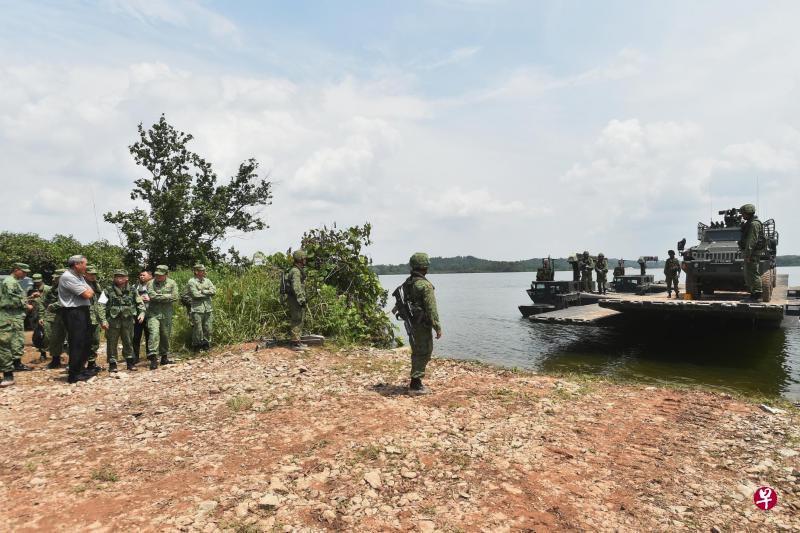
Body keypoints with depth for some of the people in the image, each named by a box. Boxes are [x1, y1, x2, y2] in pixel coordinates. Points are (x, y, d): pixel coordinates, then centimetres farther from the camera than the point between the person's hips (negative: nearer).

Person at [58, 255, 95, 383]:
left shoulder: (79, 277, 15)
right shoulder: (68, 277, -16)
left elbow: (91, 293, 16)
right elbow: (87, 294, -18)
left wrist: (88, 291, -3)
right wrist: (88, 290, 2)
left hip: (83, 311, 10)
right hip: (73, 313, -10)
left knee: (86, 342, 15)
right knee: (77, 344, -5)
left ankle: (81, 369, 26)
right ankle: (73, 375, 2)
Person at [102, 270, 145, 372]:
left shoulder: (132, 290, 5)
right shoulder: (108, 291, -1)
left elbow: (140, 303, 12)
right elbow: (102, 306, -2)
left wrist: (142, 313, -4)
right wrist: (103, 320, -9)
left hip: (128, 320, 2)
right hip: (113, 320, -2)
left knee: (128, 342, 10)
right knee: (112, 343, 3)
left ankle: (130, 362, 21)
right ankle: (112, 363, 14)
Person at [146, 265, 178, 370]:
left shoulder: (172, 283, 4)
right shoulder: (151, 283, 1)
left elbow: (175, 297, -5)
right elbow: (152, 296, -13)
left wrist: (159, 297, -7)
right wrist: (167, 296, -9)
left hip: (167, 314, 2)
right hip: (153, 313, -2)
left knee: (165, 335, 9)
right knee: (154, 333, -15)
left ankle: (164, 357, 22)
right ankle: (153, 358, -16)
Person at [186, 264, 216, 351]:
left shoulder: (207, 280, 13)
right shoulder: (191, 282, -4)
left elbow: (214, 290, 1)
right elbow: (195, 294, -15)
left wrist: (202, 291, -8)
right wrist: (207, 293, -4)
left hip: (207, 309, 5)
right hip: (197, 309, -5)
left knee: (208, 329, 8)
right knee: (198, 329, -3)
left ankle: (206, 344, 20)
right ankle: (197, 346, 10)